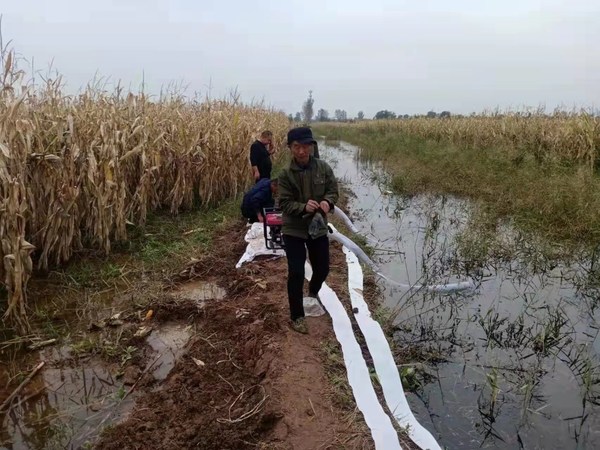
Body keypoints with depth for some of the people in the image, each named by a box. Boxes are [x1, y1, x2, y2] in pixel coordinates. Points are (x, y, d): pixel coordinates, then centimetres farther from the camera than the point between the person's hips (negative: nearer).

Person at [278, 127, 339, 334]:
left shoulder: (323, 167, -6)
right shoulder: (286, 174, -13)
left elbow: (333, 190, 0)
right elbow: (284, 204, -13)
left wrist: (328, 202, -23)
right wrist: (303, 207, -31)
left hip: (318, 227, 3)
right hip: (294, 230, -3)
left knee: (322, 269, 16)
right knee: (296, 273, -4)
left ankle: (313, 292, 51)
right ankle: (297, 316, 14)